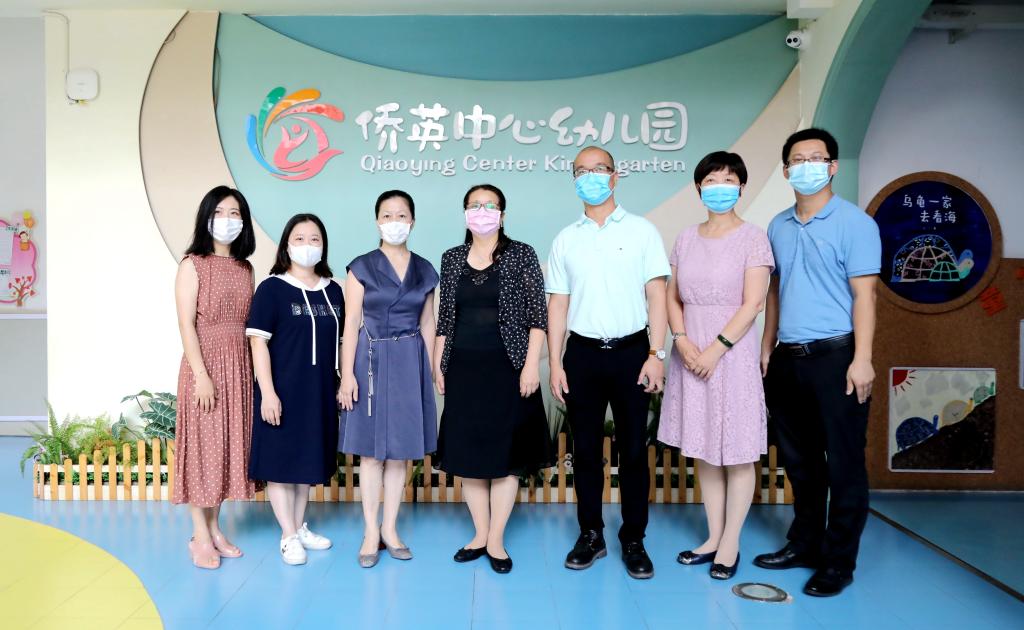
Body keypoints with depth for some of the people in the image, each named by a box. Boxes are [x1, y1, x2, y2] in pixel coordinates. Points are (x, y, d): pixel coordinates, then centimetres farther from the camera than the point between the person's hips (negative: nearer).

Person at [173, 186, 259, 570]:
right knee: (202, 444, 1)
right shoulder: (193, 264, -4)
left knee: (230, 444, 10)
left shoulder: (245, 268, 11)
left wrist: (254, 370, 6)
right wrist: (202, 374, -18)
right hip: (205, 364, -5)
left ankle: (214, 527, 23)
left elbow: (248, 324, 11)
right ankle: (200, 536, 12)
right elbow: (186, 324, -11)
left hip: (239, 366, 5)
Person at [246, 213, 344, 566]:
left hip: (321, 392, 5)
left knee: (309, 460, 15)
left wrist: (344, 384, 10)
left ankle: (300, 527, 30)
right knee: (281, 462, 3)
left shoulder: (333, 291, 7)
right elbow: (258, 342, -11)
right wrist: (268, 392, -16)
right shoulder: (272, 289, -7)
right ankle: (289, 536, 16)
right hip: (283, 392, -5)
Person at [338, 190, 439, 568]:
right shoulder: (362, 267, -1)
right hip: (372, 360, -2)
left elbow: (427, 324, 10)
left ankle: (390, 530, 20)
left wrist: (430, 370, 6)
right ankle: (371, 533, 14)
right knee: (371, 450, 3)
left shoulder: (424, 270, 7)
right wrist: (347, 373, -9)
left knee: (400, 450, 8)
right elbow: (351, 322, -3)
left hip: (410, 362, 2)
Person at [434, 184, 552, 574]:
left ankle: (496, 540, 14)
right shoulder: (452, 259, 9)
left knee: (505, 453, 1)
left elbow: (537, 315, -5)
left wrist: (531, 364, -12)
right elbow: (445, 318, 11)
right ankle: (479, 535, 23)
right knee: (467, 452, 8)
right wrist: (438, 365, 8)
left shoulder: (521, 255, -1)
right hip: (463, 368, 4)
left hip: (507, 367, -3)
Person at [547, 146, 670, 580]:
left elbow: (656, 295, 0)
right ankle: (590, 535, 21)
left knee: (633, 449, 4)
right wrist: (555, 364, 2)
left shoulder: (641, 231, 3)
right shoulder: (565, 239, 9)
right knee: (585, 449, 8)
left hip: (631, 351, -2)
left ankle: (633, 540, 17)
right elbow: (557, 304, 7)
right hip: (582, 353, 2)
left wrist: (656, 354, -8)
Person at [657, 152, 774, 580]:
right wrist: (682, 340, -8)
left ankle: (731, 544, 16)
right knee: (703, 451, 11)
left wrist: (716, 348, -16)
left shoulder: (753, 238, -4)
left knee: (737, 454, 3)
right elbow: (672, 296, 8)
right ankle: (713, 537, 24)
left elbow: (752, 304, -10)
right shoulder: (686, 239, 10)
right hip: (690, 353, 5)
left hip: (732, 352, -4)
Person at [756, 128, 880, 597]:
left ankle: (838, 561, 16)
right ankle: (805, 543, 30)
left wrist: (861, 359, -15)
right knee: (799, 459, 15)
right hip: (787, 359, 6)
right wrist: (767, 348, 12)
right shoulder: (778, 227, 12)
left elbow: (863, 294, -9)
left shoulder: (854, 223, -4)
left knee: (843, 463, 3)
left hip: (834, 356, -5)